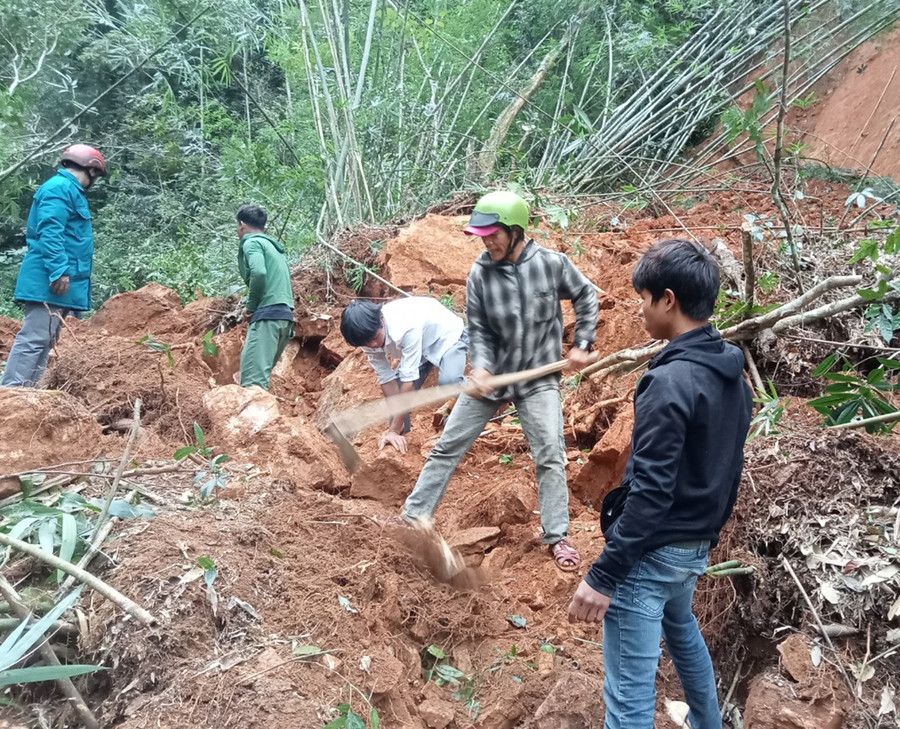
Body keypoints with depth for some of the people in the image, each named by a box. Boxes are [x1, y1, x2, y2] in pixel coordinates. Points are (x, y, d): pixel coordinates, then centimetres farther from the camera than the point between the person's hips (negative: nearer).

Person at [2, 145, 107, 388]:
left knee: (43, 340, 12)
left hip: (52, 282, 11)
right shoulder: (60, 188, -9)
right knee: (34, 338, -14)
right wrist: (59, 270, -27)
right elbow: (50, 232, -21)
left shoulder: (68, 189, 23)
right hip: (50, 282, -11)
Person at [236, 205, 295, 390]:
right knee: (259, 373, 15)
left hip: (268, 314, -9)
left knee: (252, 380, -18)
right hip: (284, 314, 9)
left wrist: (250, 306, -7)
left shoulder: (251, 243, -1)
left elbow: (258, 273, -18)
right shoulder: (274, 245, 27)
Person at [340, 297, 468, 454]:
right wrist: (396, 426, -20)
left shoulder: (408, 327, -42)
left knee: (448, 380, -34)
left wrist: (394, 430, -36)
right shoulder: (367, 336, -22)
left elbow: (409, 379, -39)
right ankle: (398, 446, 10)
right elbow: (387, 378, -16)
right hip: (420, 344, 6)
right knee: (401, 394, -8)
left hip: (447, 336, -6)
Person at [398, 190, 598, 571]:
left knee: (550, 456, -4)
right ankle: (414, 515, 16)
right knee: (448, 446, 4)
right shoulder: (480, 274, -10)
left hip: (538, 378, -1)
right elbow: (478, 330, -6)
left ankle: (557, 536, 9)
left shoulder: (551, 264, -12)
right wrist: (480, 368, -23)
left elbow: (586, 296, 5)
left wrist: (582, 345, 1)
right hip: (491, 374, 2)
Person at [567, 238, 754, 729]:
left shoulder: (670, 382, -23)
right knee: (681, 630, 35)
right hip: (695, 547, 10)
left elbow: (650, 493, -26)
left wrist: (602, 576, -22)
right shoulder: (734, 377, 4)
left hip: (651, 551, -9)